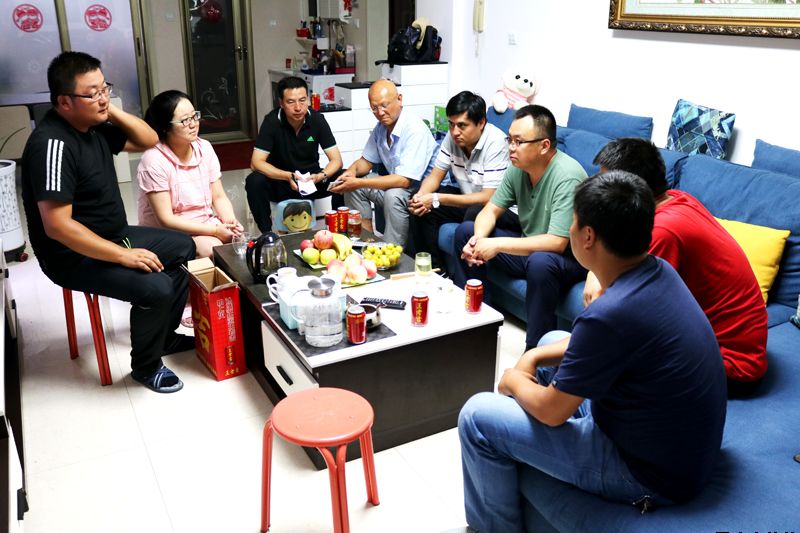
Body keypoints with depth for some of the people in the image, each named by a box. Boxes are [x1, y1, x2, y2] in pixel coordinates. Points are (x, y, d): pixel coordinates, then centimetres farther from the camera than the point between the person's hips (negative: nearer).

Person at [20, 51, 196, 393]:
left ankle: (164, 336, 26)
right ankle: (146, 365, 1)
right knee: (156, 287, -27)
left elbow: (149, 141, 11)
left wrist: (113, 112, -7)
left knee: (184, 248, 16)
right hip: (74, 256, -10)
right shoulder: (52, 144, -27)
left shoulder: (93, 125, 1)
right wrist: (123, 255, -28)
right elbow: (58, 226, -30)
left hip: (115, 236, 10)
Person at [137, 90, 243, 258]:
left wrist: (231, 222, -16)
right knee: (213, 248, -30)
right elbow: (165, 219, -17)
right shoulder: (154, 160, -16)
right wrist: (214, 230, -22)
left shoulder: (204, 148, 2)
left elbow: (219, 197, 6)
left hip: (207, 224, 6)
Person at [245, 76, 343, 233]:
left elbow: (336, 160, -11)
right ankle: (267, 234, -13)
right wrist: (289, 176, -35)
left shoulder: (317, 120, -11)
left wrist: (320, 176, -33)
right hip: (281, 180, -1)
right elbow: (256, 163, -20)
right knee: (254, 182, -31)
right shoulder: (272, 122, -16)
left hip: (311, 179, 1)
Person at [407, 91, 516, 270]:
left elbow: (488, 198, -28)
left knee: (474, 215, -37)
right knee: (421, 207, -8)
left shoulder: (495, 142, -25)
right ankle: (435, 268, 2)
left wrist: (436, 199, -30)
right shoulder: (453, 137, -5)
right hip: (467, 198, 7)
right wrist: (420, 196, -20)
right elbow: (436, 175, 4)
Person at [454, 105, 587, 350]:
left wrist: (497, 244, -30)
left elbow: (557, 243, -31)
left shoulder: (567, 177, -27)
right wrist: (478, 239, -20)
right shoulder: (517, 167, -4)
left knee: (540, 261, -41)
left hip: (569, 258, -8)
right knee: (466, 231, 3)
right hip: (529, 246, 8)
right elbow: (491, 210, 3)